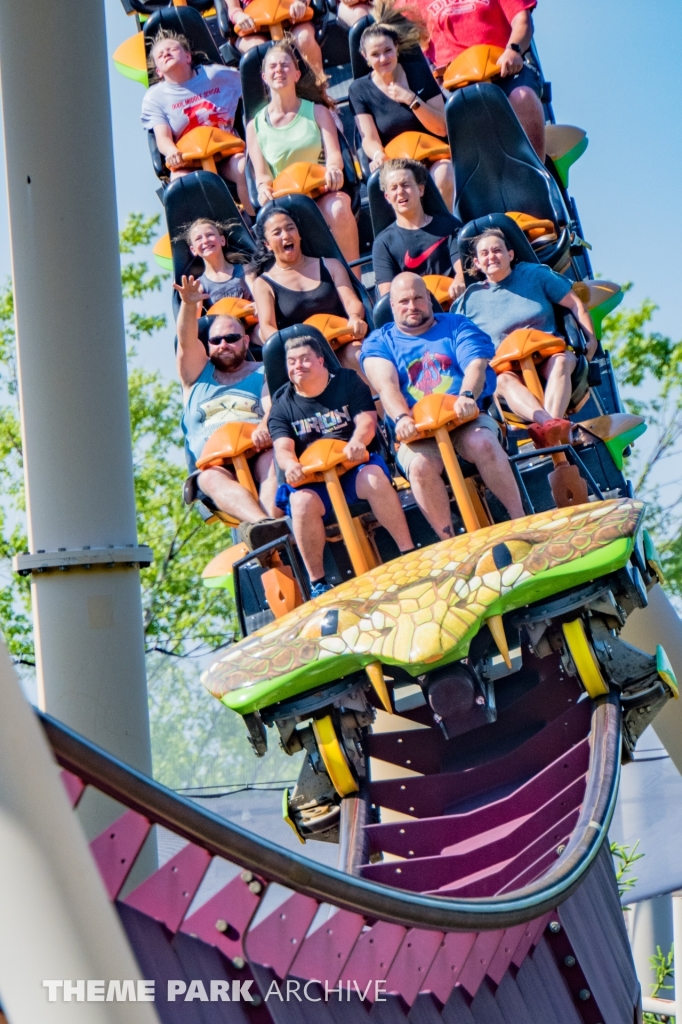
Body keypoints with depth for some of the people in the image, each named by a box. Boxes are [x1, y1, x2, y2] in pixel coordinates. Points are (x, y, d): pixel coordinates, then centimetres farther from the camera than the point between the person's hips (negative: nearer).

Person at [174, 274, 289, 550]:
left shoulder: (262, 373, 23)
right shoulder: (197, 375, 29)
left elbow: (274, 407, 2)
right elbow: (186, 342, 9)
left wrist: (265, 427, -23)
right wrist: (188, 305, -11)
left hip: (258, 454, 0)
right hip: (212, 461, 0)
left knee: (272, 463, -36)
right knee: (211, 479, -35)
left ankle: (269, 526, -61)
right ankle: (265, 526, -61)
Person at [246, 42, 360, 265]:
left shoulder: (317, 112, 11)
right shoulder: (256, 126, 11)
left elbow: (334, 154, -1)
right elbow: (262, 173, 6)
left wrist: (333, 168, -27)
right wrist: (264, 187, -19)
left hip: (323, 194, 0)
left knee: (338, 208, -36)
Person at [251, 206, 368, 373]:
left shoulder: (331, 266, 19)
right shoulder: (264, 284, 12)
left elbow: (352, 302, 9)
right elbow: (267, 327, -2)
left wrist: (355, 317, -19)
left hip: (342, 348, 2)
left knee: (358, 355, -34)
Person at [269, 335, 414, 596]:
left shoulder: (347, 382, 11)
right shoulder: (282, 404, 12)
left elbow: (367, 420, -2)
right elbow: (283, 448, -1)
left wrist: (357, 441, -27)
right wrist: (290, 465, -27)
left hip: (353, 467, 0)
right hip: (311, 480, 0)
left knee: (375, 478, -35)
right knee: (302, 501, -34)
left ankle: (409, 553, -28)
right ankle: (317, 583, -25)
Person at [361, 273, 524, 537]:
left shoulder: (457, 325, 15)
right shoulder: (379, 342, 13)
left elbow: (476, 365, -2)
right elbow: (386, 385, -5)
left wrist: (467, 396, -26)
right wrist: (401, 418, -27)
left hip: (466, 419, 1)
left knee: (482, 443, -33)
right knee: (421, 465, -33)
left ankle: (519, 520, -28)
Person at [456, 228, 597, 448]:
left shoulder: (534, 274, 13)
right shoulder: (471, 298, 13)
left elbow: (575, 304, 10)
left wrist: (591, 340, -2)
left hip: (549, 356, 1)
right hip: (505, 367, -1)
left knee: (561, 361, -35)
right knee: (503, 380, -36)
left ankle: (551, 423, -60)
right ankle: (548, 422, -64)